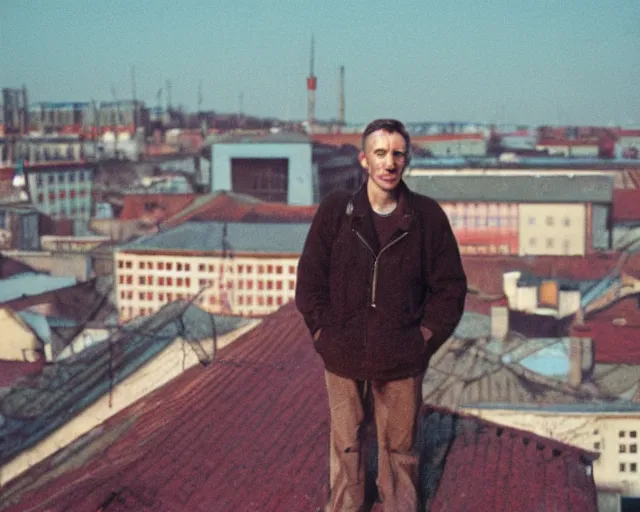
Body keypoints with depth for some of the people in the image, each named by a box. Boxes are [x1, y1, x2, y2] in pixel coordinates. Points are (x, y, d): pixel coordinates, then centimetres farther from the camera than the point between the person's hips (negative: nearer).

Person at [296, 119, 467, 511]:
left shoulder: (428, 216, -4)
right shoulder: (336, 210, -4)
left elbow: (450, 287, 2)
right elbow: (310, 281, 2)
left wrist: (423, 339, -4)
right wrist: (326, 336, -3)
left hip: (402, 363, 0)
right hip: (343, 360, 0)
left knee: (399, 449, 11)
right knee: (346, 446, 12)